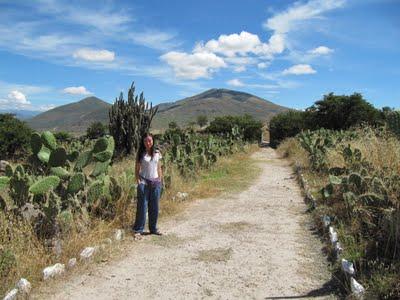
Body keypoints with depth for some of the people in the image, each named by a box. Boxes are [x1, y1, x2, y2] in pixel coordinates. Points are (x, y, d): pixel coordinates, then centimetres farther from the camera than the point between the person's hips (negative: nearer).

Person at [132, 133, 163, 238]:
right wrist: (138, 182, -7)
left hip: (155, 182, 3)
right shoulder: (141, 154, 1)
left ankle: (153, 228, 21)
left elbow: (159, 169, 12)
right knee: (142, 206, -2)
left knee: (154, 207, 8)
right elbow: (137, 170, 1)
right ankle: (138, 230, 6)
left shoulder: (157, 153, 8)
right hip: (144, 182, -3)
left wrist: (160, 181, 6)